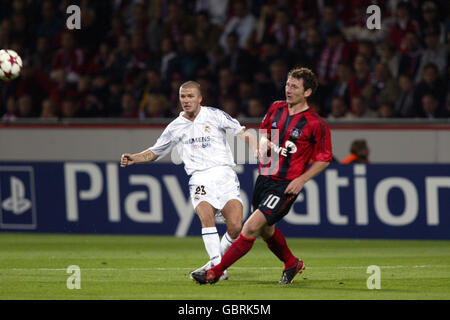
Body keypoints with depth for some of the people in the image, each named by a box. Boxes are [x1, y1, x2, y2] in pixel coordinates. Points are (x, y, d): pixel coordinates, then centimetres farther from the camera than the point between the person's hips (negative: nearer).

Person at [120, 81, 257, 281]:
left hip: (224, 174, -1)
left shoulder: (214, 115, 7)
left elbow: (242, 133, 8)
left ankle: (217, 260, 6)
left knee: (235, 227, -16)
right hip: (199, 178, 1)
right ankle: (216, 264, -28)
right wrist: (134, 158, 6)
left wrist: (258, 150, -7)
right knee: (205, 214, -30)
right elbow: (155, 152, 23)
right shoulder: (175, 127, 14)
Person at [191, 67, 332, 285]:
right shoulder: (276, 108, 5)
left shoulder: (315, 124, -12)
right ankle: (291, 264, 45)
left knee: (251, 227, -15)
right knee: (266, 230, 19)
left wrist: (302, 180, -14)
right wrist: (264, 142, -1)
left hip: (286, 185, -7)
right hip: (264, 177, 7)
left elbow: (324, 158, -5)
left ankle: (215, 273, -10)